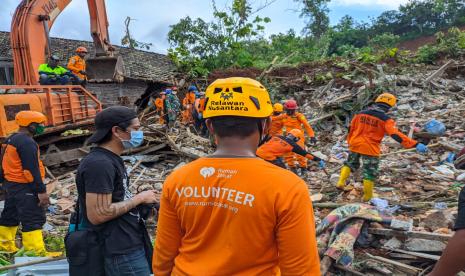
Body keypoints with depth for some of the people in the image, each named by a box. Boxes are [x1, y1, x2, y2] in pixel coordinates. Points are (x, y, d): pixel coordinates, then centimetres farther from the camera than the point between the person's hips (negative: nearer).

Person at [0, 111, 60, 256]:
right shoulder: (26, 142, -19)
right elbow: (32, 169, -24)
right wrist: (41, 191, -23)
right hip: (24, 187, -10)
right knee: (34, 219, -8)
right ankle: (36, 253, -7)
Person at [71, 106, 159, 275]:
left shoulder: (110, 159, 10)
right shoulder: (99, 163, -22)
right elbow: (98, 214, -25)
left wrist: (142, 200, 2)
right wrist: (139, 199, -17)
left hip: (129, 243, 10)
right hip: (121, 251, -10)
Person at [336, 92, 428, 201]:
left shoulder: (361, 113, 3)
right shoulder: (385, 119, -12)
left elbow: (351, 129, 12)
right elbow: (396, 134, -24)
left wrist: (350, 142, 29)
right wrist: (415, 144, -26)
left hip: (355, 145, 5)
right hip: (370, 149, -4)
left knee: (351, 163, 29)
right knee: (370, 172, 11)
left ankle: (341, 182, 20)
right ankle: (367, 196, 22)